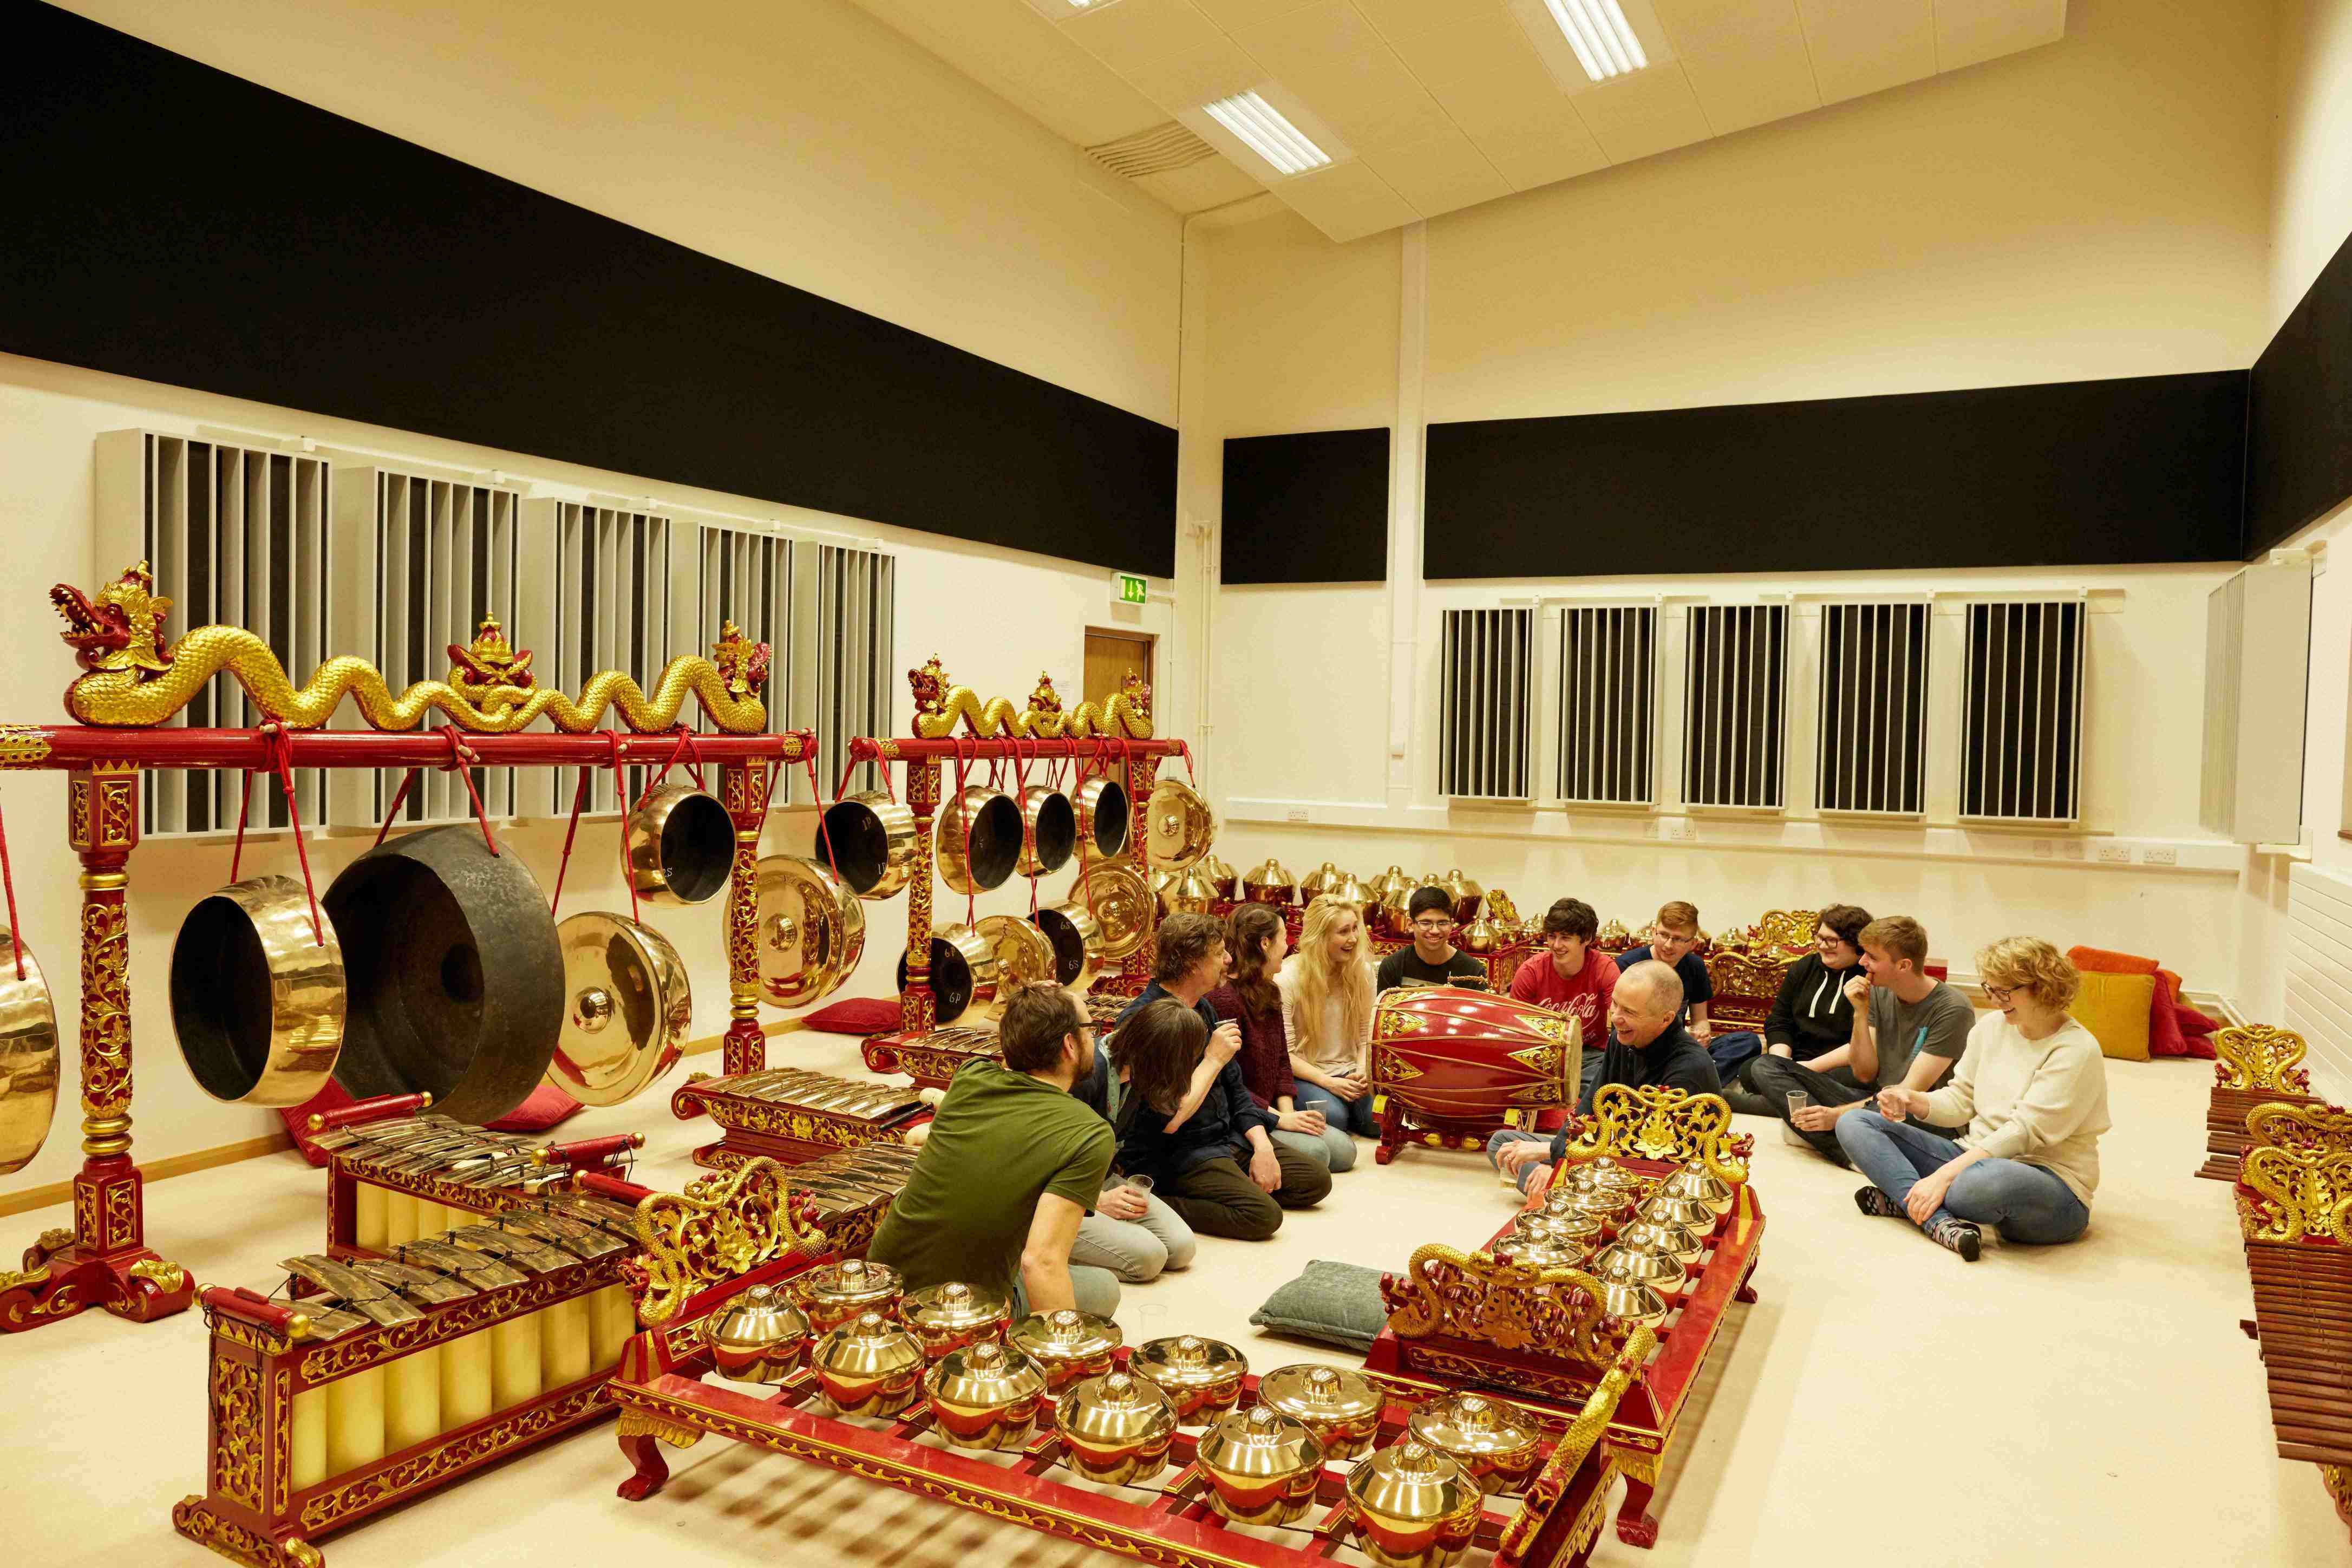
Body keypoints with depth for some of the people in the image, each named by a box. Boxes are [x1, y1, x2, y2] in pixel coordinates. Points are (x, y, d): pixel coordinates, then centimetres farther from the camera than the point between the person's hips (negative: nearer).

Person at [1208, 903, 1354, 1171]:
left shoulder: (1269, 994, 11)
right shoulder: (1224, 999, -20)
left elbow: (1282, 1061, 12)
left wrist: (1288, 1111, -4)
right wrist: (1279, 1119, -20)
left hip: (1269, 1111, 10)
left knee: (1344, 1150, 2)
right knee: (1313, 1152, -23)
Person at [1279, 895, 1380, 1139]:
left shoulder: (1362, 972, -1)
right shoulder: (1288, 979, -15)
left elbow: (1366, 1035, 5)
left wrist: (1362, 1072, -14)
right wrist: (1329, 1083, -22)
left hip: (1350, 1073, 4)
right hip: (1305, 1076, -4)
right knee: (1333, 1117, -31)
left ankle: (1348, 1111, 11)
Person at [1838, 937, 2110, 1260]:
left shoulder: (2076, 1050, -14)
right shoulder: (1991, 1026, 7)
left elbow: (2023, 1132, -22)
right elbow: (1960, 1100, 13)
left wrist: (1945, 1175, -29)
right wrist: (1912, 1100, -10)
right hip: (1976, 1159, 7)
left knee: (1984, 1181, -45)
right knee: (1854, 1124, -6)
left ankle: (1901, 1199, -13)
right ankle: (1941, 1221, -25)